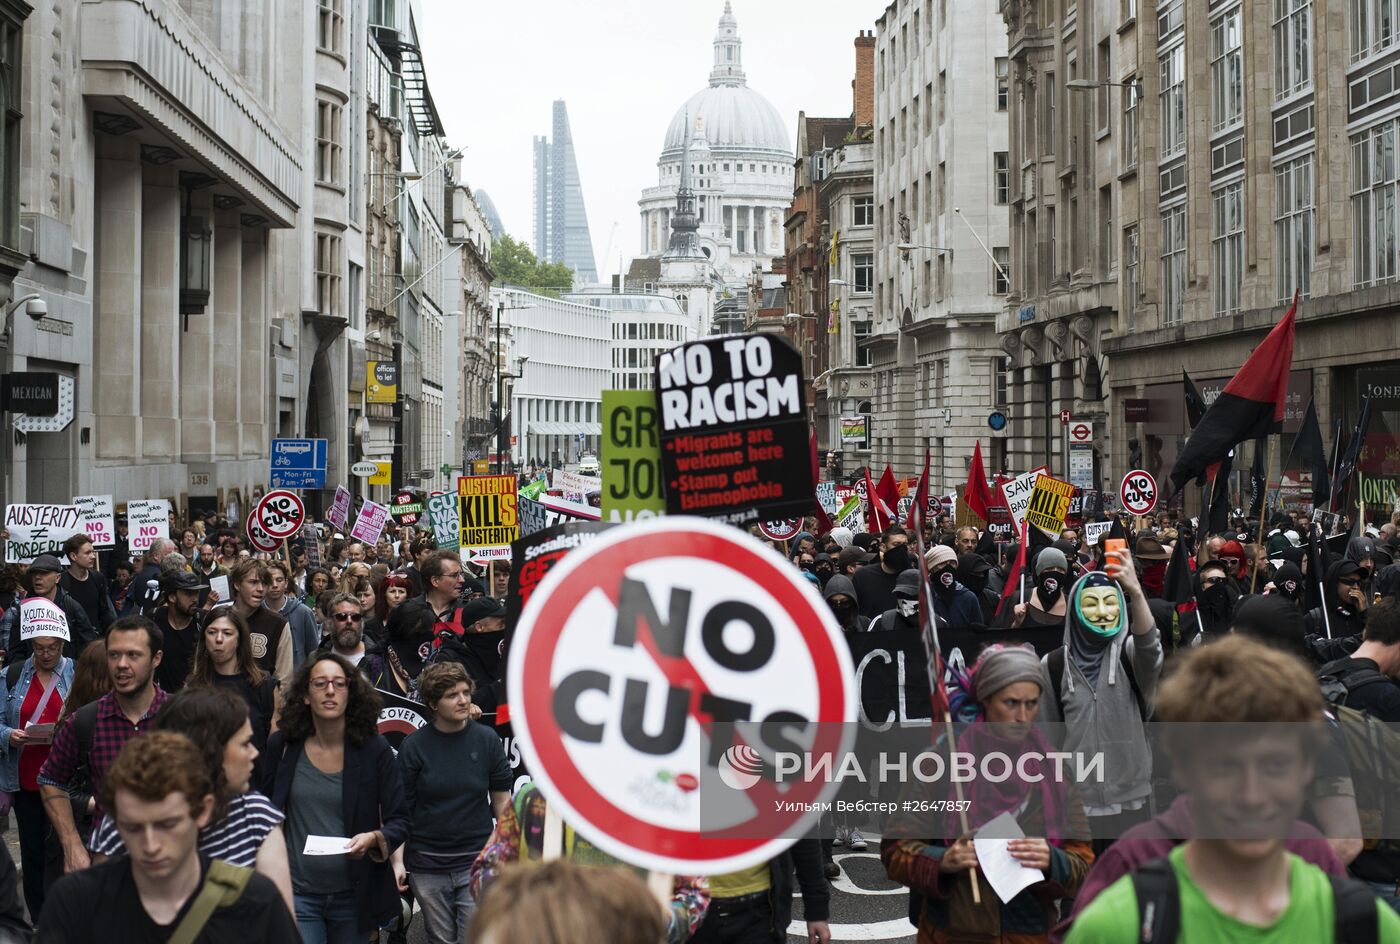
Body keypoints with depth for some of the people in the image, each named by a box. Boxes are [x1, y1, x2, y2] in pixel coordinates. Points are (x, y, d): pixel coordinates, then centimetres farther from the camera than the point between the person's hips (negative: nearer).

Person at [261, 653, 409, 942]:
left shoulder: (374, 748, -6)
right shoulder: (282, 745, -1)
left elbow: (399, 821, -5)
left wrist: (373, 839, -25)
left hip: (354, 895, 0)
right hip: (298, 893, 0)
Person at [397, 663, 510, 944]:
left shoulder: (487, 740, -1)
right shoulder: (414, 746, -5)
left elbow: (501, 799, 5)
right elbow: (401, 808, -2)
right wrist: (398, 862, -6)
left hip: (476, 861, 0)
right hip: (427, 867, 0)